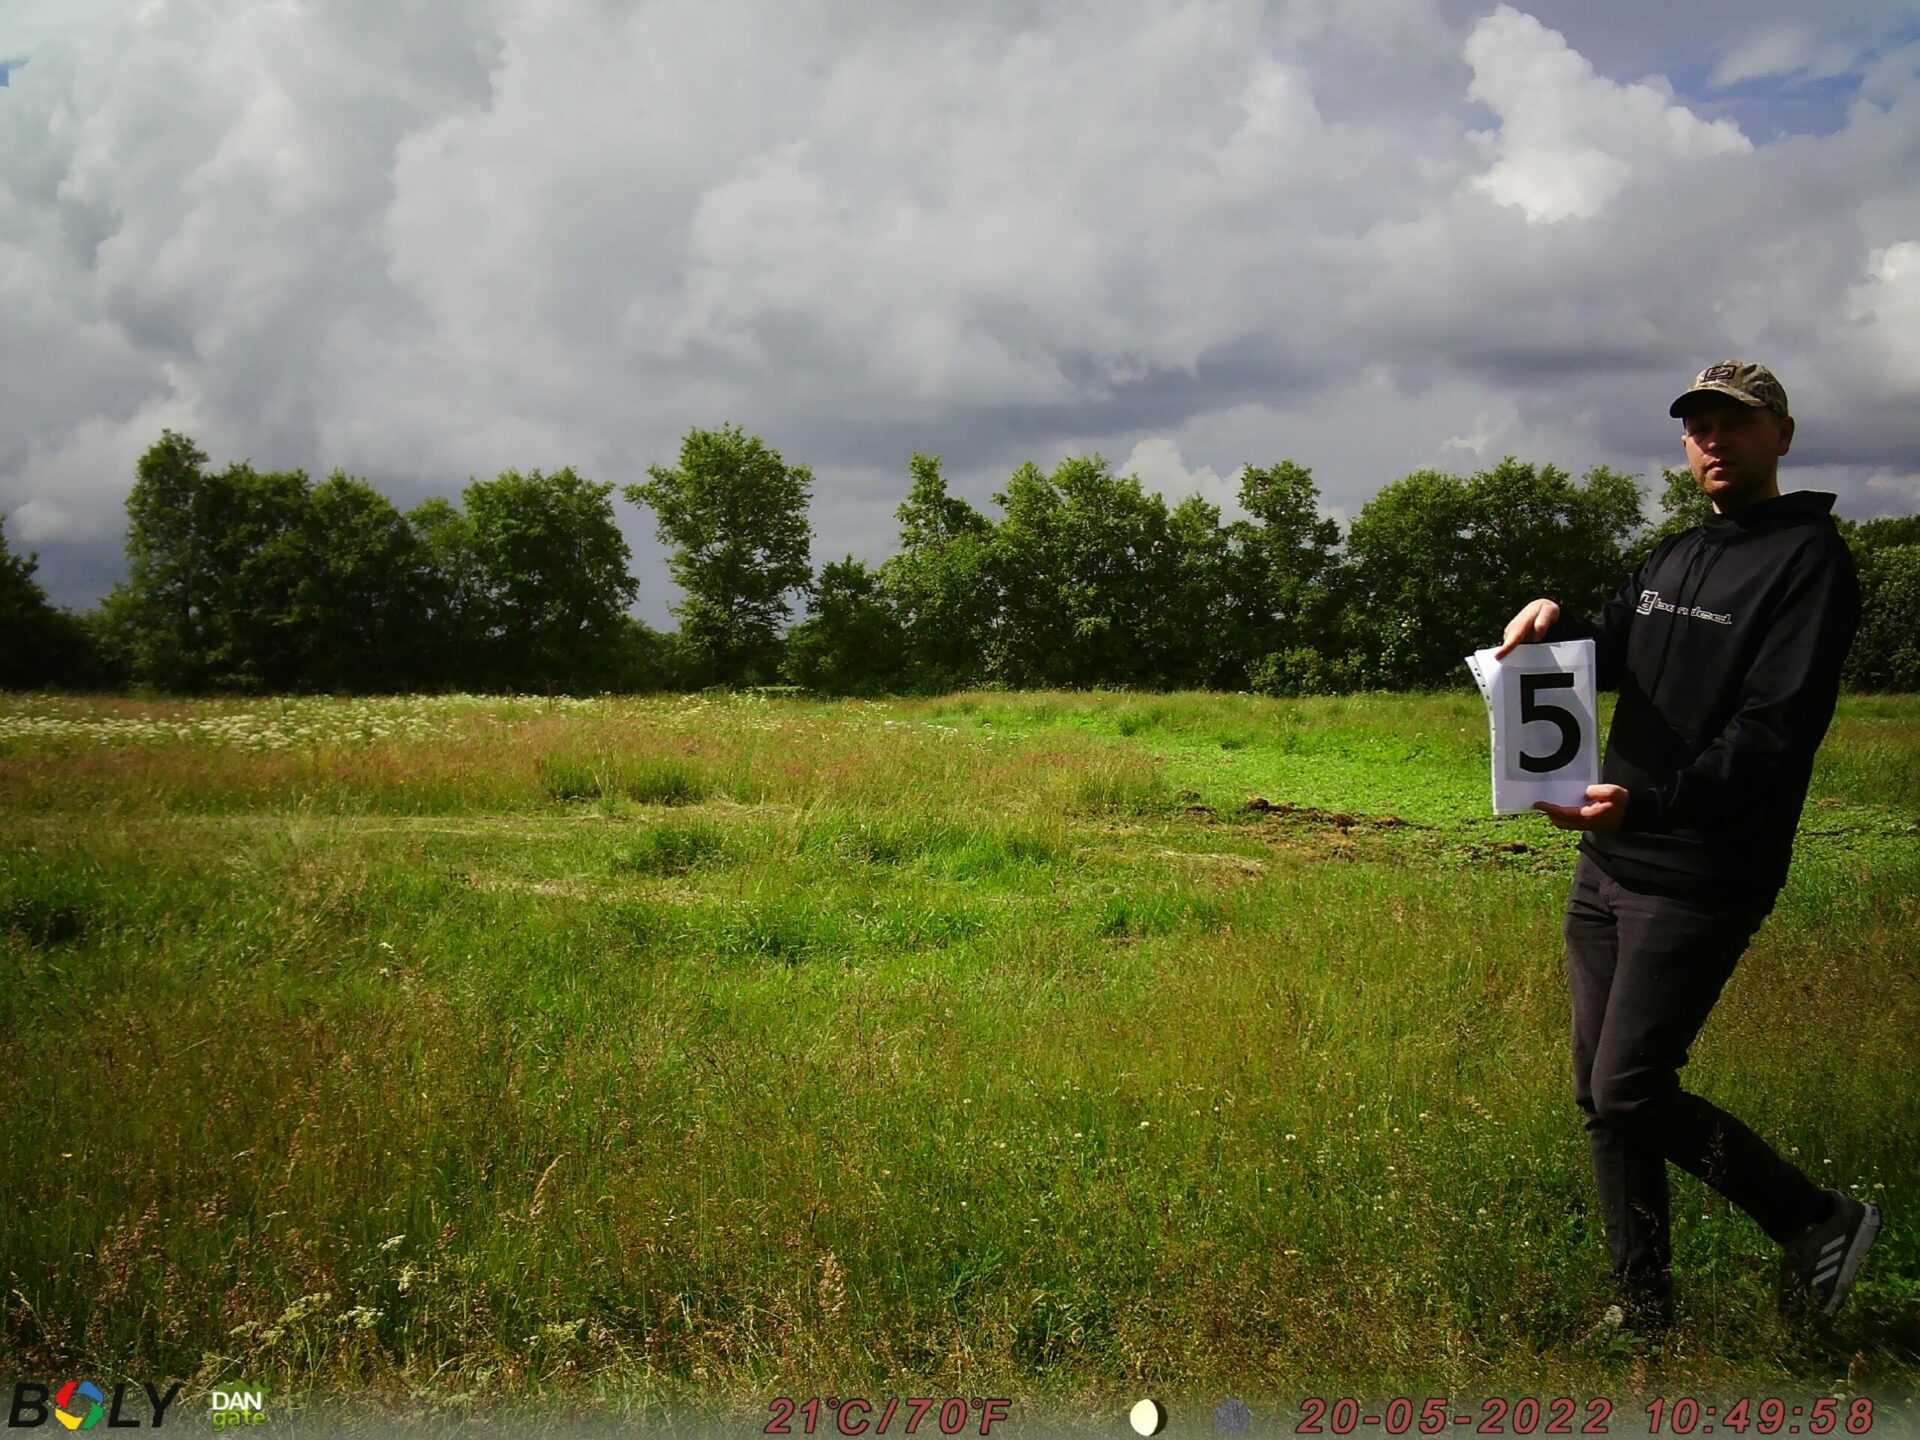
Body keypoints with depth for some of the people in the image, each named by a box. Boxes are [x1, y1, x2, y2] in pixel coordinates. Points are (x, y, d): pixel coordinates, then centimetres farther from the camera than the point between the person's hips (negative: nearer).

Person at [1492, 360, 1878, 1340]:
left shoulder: (1808, 560, -10)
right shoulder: (1672, 559, 17)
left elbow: (1775, 732, -20)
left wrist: (1651, 804, -33)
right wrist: (1555, 625, -9)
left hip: (1700, 881, -8)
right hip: (1607, 864, 8)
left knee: (1631, 1093, -7)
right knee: (1600, 1094, 9)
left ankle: (1818, 1225, 13)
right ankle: (1642, 1308, 21)